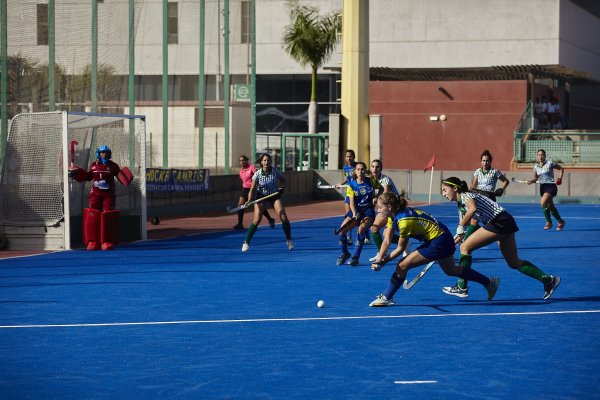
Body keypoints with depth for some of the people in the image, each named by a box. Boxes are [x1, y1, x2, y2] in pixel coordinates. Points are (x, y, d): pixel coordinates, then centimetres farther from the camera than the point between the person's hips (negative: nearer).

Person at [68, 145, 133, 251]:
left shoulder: (113, 166, 0)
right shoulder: (94, 166, 5)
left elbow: (121, 178, 0)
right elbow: (88, 176, 19)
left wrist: (126, 177, -21)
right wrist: (76, 173, 12)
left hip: (109, 195, -2)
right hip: (95, 194, 2)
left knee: (108, 218, -3)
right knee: (92, 217, -4)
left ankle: (107, 242, 2)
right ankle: (92, 241, 0)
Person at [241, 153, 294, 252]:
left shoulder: (275, 171, -15)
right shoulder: (257, 174, -17)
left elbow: (283, 181, 2)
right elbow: (252, 189, -14)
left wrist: (280, 188, -18)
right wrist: (249, 200, -30)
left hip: (274, 196, 1)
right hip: (261, 196, -1)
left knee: (284, 218, -11)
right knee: (256, 220, -15)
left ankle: (289, 240, 10)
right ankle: (246, 243, -3)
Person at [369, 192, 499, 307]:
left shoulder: (404, 221, -26)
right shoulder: (394, 216, 1)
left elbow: (400, 249, -17)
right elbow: (387, 241, 0)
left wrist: (382, 262, -12)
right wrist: (379, 259, -13)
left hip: (438, 243, -10)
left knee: (402, 265, -13)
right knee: (451, 270, 25)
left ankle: (386, 298, -5)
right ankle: (489, 282, 35)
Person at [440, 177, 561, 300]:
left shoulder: (465, 195, -5)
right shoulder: (460, 206, 22)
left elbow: (473, 208, -29)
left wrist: (460, 227, -22)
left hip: (499, 221, -10)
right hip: (505, 224, 10)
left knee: (465, 248, -6)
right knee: (514, 263, 11)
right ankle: (548, 279, 11)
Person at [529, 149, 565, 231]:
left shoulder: (550, 163, -6)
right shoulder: (536, 166, 7)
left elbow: (561, 168, 4)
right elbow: (535, 178, 10)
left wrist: (560, 178, -8)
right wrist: (531, 181, -11)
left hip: (551, 186, -6)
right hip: (542, 187, 6)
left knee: (543, 203, -23)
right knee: (550, 207, 10)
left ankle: (549, 222, -9)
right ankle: (561, 222, 26)